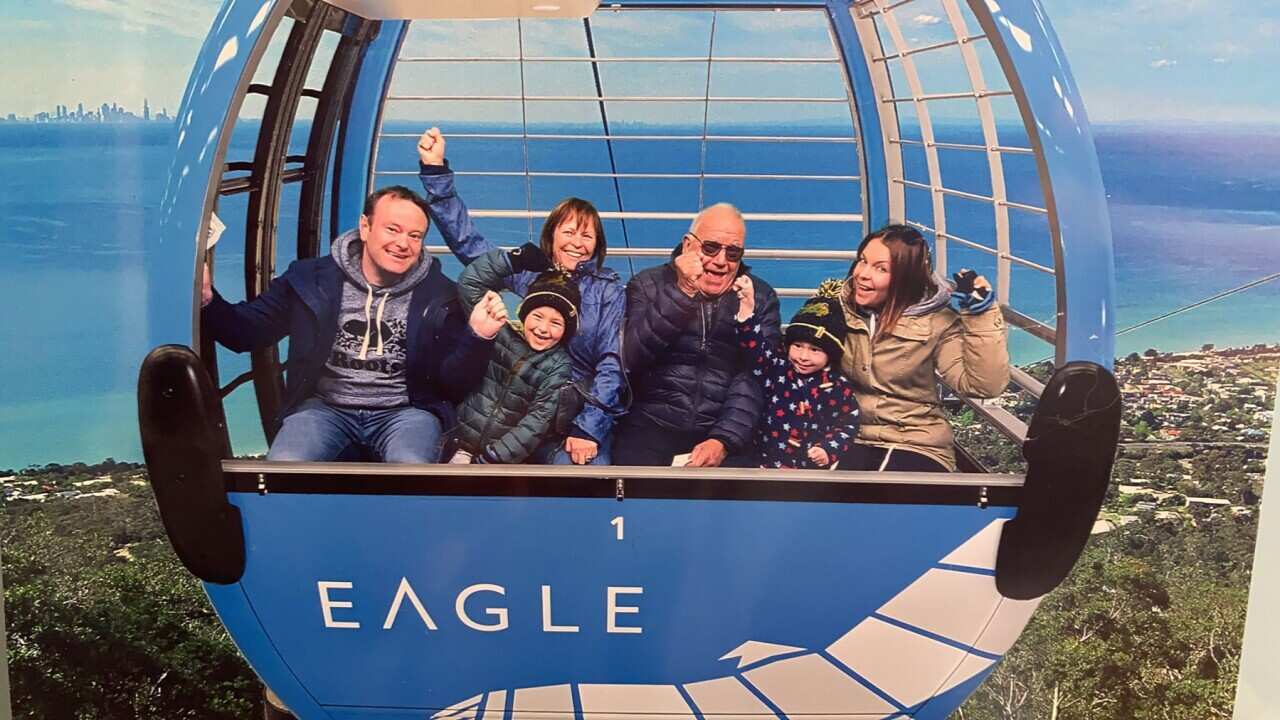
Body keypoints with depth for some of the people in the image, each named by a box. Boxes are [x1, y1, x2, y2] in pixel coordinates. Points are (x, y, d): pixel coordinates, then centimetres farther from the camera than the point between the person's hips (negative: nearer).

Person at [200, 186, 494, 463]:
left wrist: (478, 337, -22)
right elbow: (247, 332, 7)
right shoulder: (313, 278, 3)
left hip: (405, 411, -1)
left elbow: (454, 381, -2)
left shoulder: (439, 295, 1)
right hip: (325, 407, 1)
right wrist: (207, 300, -14)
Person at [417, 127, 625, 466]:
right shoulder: (527, 272, 11)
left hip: (585, 410, -1)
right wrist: (435, 170, -3)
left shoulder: (609, 289, 6)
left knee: (585, 464, -30)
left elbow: (612, 362, -1)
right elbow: (467, 241, 6)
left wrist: (589, 428, -13)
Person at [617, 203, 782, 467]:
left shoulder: (760, 297, 7)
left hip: (727, 429, 1)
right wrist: (682, 293, -17)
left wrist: (724, 440, -18)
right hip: (652, 425, 0)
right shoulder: (649, 285, 5)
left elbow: (756, 378, -4)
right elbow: (633, 358, -10)